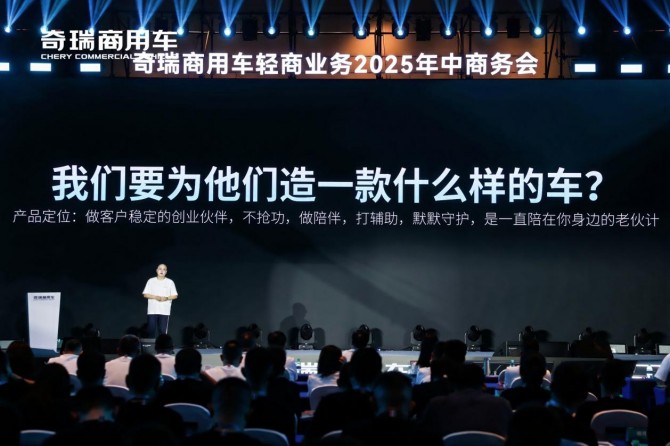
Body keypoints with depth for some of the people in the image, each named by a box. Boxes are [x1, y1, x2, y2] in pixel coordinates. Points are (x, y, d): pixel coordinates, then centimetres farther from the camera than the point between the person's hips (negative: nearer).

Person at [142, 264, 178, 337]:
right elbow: (145, 294, 4)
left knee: (163, 331, -3)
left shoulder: (170, 282, 7)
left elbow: (175, 296, 6)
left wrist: (167, 298, -13)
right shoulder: (151, 281, 7)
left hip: (165, 311, 0)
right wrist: (155, 297, -13)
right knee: (151, 330, -3)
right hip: (152, 311, 0)